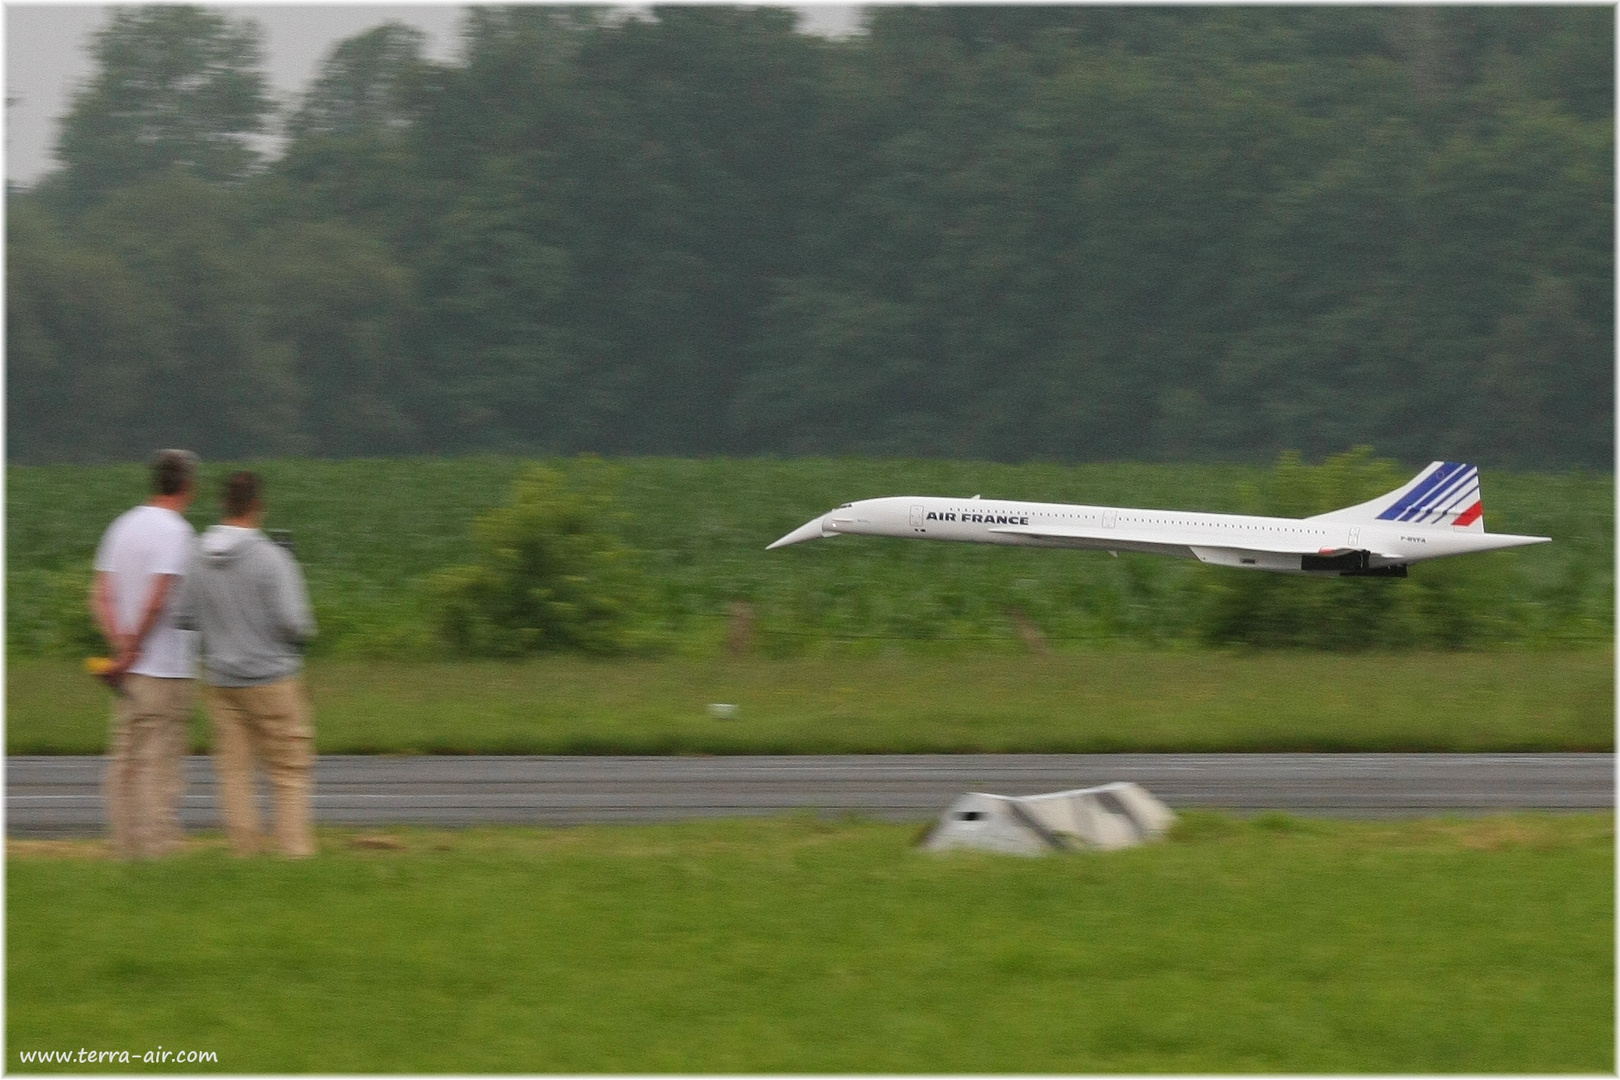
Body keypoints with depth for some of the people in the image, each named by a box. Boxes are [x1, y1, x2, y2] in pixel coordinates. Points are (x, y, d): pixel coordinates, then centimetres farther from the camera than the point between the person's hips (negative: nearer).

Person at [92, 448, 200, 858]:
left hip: (131, 669, 8)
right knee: (161, 766, -6)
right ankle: (159, 848, -7)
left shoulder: (123, 526, 12)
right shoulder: (175, 532, -12)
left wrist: (121, 644, -2)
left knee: (125, 760, 8)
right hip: (167, 669, -8)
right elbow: (158, 598, -21)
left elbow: (100, 596, 8)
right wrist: (132, 651, -10)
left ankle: (127, 847, 10)